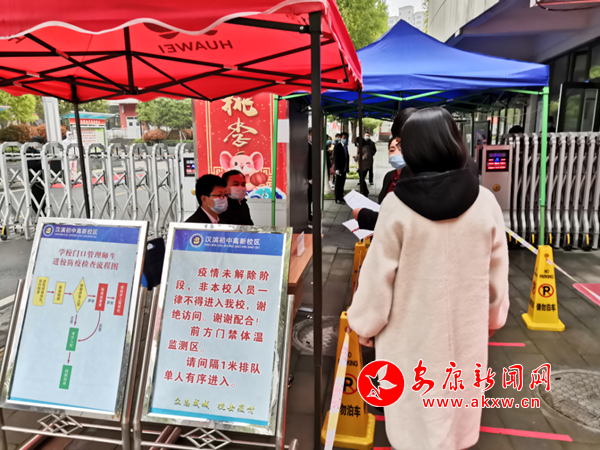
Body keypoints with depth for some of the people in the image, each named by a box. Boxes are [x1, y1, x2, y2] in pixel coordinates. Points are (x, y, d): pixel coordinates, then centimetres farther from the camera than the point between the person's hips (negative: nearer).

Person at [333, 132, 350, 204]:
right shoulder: (337, 146, -11)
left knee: (342, 184, 11)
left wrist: (347, 168, 11)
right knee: (338, 184, -2)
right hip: (339, 169, -7)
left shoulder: (346, 146, 12)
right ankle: (338, 199, 4)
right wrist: (337, 169, -19)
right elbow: (335, 158, -14)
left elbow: (347, 157, 15)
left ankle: (341, 198, 18)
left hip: (344, 169, 7)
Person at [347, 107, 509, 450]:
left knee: (416, 401, 16)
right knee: (459, 393, 25)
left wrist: (365, 323, 1)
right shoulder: (485, 201, -12)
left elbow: (379, 273, -14)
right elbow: (497, 270, -1)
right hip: (466, 326, 3)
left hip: (414, 329, -3)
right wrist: (494, 316, 16)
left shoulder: (397, 206, -20)